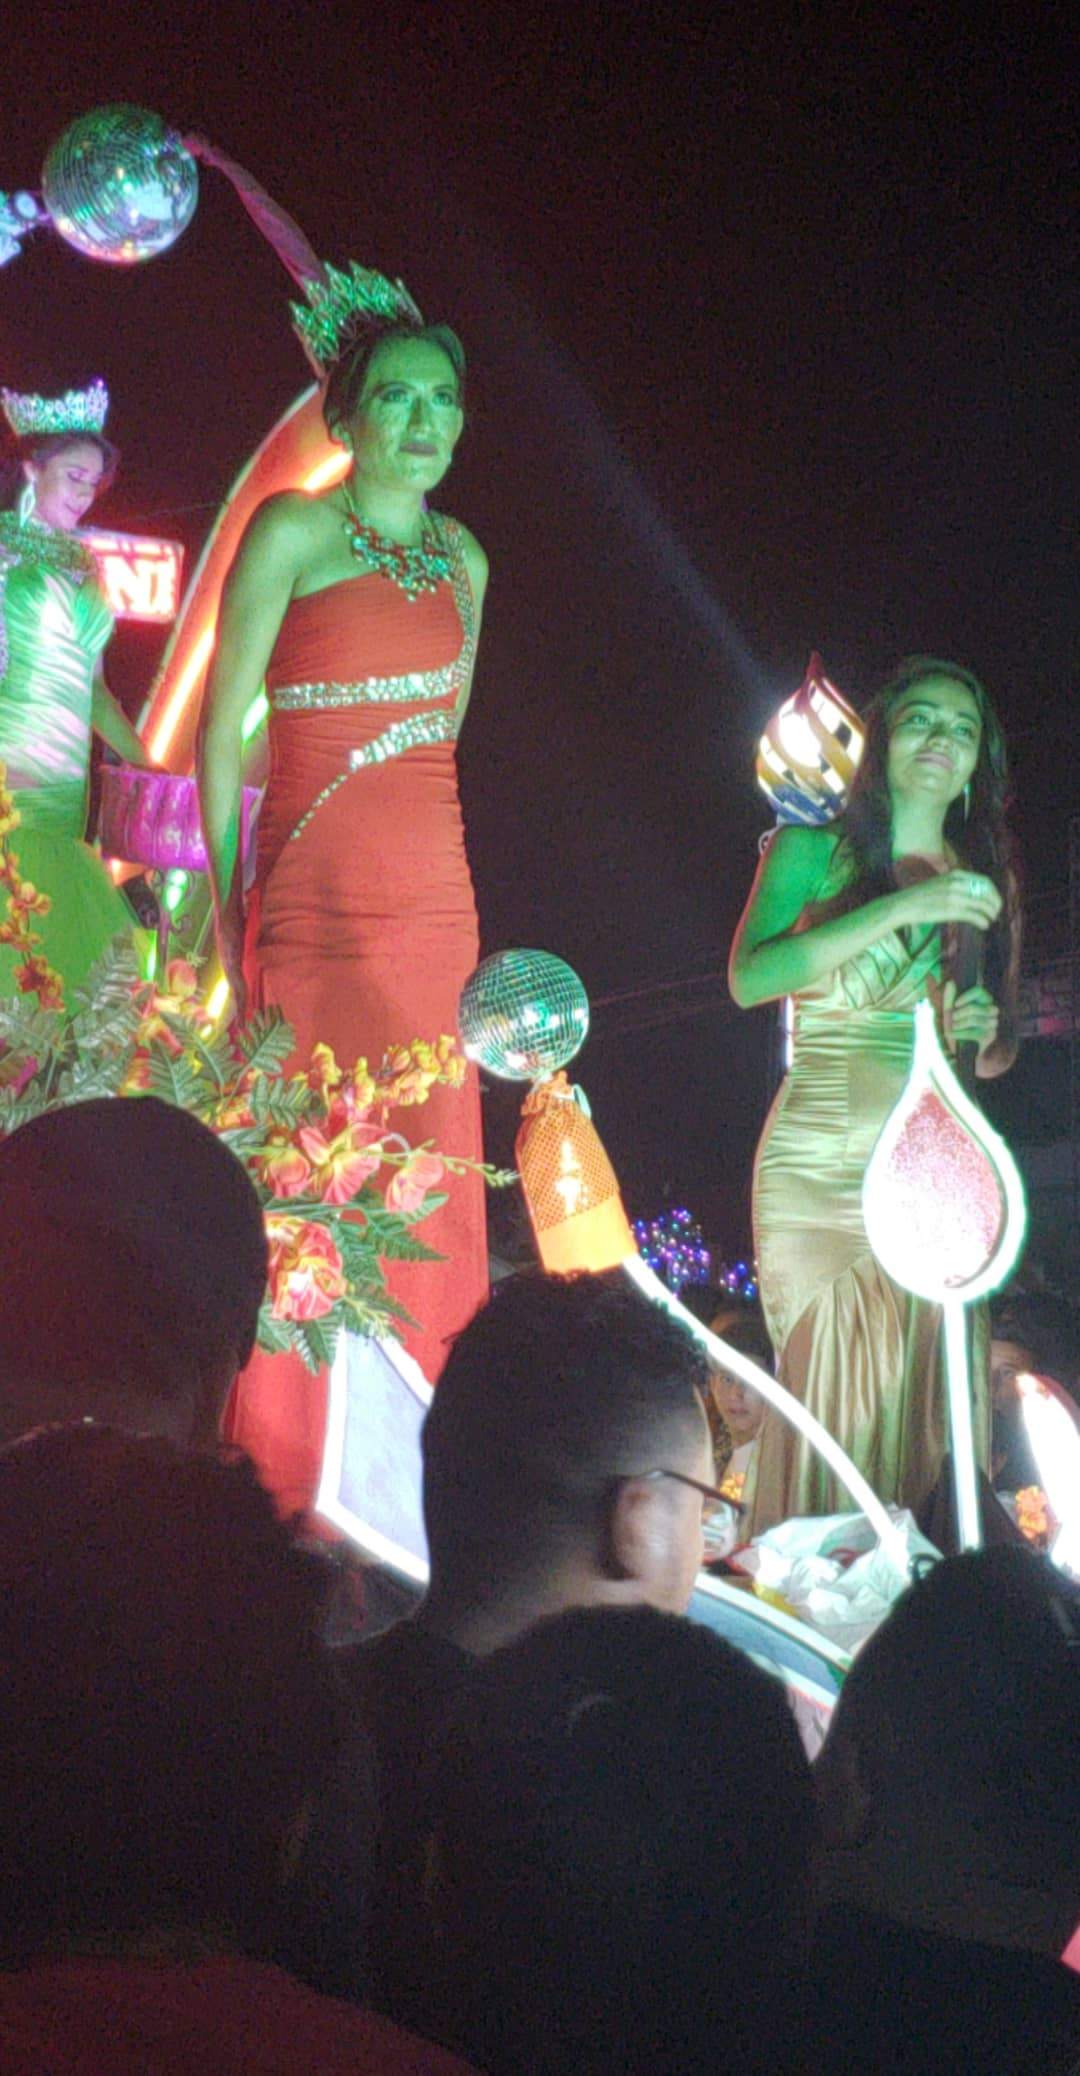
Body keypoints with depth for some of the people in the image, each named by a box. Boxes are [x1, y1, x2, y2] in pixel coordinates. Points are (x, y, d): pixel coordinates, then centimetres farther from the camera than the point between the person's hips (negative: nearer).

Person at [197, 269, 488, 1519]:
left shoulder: (461, 560, 14)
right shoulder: (293, 533, -3)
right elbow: (221, 725, -4)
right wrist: (228, 897, -7)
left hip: (434, 892, 6)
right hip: (320, 891, -6)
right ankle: (286, 1482, 0)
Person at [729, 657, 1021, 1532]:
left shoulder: (984, 881, 16)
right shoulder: (814, 851, 5)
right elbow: (749, 978, -14)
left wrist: (984, 1033, -3)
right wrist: (901, 907, -18)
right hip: (819, 1167, -3)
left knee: (928, 1392, -4)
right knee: (829, 1391, -6)